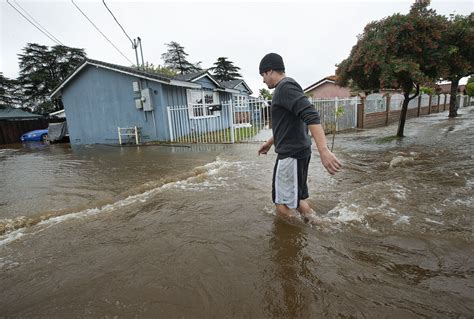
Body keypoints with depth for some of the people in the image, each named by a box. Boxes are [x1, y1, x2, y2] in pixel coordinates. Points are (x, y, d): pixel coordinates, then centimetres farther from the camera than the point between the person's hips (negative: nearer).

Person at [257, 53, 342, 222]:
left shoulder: (285, 87, -13)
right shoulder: (284, 89, 19)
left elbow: (311, 116, -27)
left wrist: (324, 150, -36)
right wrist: (270, 142, 34)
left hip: (292, 155, -10)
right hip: (293, 152, 10)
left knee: (283, 205, -3)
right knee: (297, 199, 18)